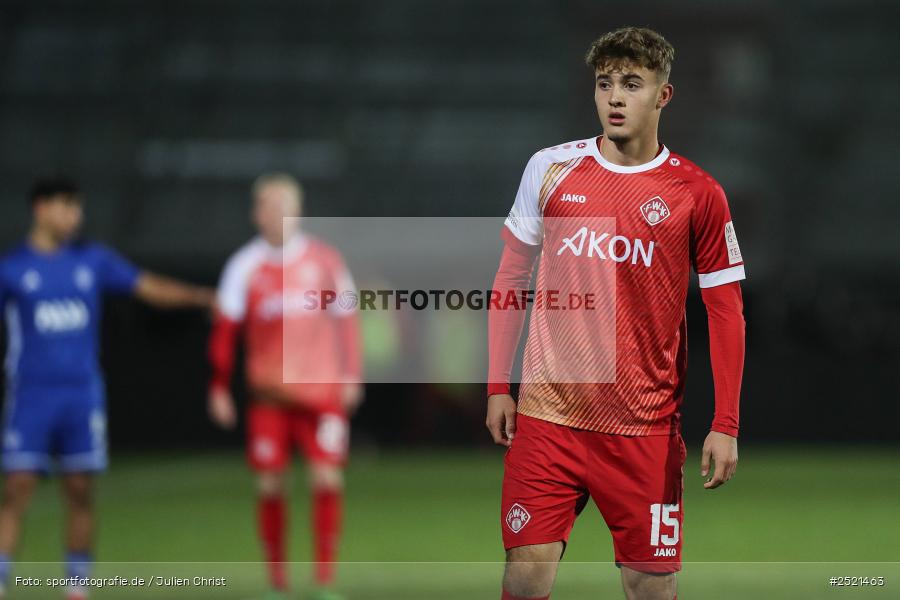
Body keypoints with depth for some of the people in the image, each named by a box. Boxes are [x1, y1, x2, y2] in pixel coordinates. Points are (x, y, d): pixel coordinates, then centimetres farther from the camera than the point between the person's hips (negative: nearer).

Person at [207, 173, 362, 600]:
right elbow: (225, 329, 1)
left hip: (322, 389, 0)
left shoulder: (324, 259, 2)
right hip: (269, 392, 0)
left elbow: (346, 319, 7)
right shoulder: (244, 265, 0)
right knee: (269, 485, -1)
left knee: (327, 478, -10)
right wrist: (219, 387, -1)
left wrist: (351, 376, 2)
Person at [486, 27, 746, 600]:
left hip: (645, 425, -1)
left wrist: (726, 425, -5)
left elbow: (725, 310, 1)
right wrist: (498, 385, 7)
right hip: (548, 416, 1)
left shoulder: (698, 193, -2)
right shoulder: (550, 169, 4)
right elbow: (512, 278, 13)